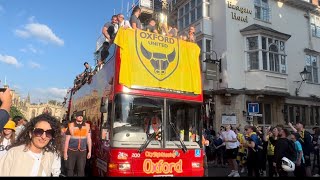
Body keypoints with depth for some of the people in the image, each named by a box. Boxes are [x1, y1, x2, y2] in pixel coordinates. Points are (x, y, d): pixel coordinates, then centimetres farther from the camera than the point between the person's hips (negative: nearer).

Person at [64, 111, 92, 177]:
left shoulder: (87, 126, 2)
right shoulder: (71, 126, -4)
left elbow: (89, 139, 5)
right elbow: (67, 140, 0)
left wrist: (89, 151, 4)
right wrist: (65, 152, -1)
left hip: (82, 151, 1)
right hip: (71, 151, -1)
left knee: (81, 170, 5)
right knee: (70, 169, 9)